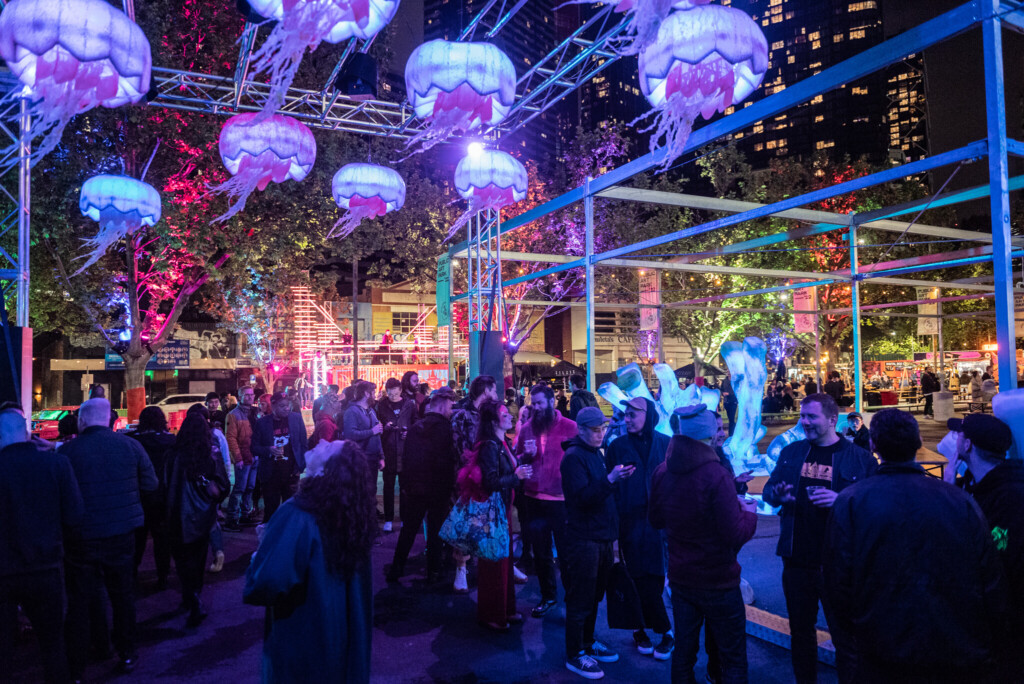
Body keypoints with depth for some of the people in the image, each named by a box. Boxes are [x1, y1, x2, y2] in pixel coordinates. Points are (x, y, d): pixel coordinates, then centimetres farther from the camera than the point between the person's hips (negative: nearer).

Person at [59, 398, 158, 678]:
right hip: (121, 534, 2)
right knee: (123, 595, 17)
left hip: (80, 537, -2)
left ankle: (75, 667, 17)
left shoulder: (67, 450, -11)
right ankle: (126, 654, 28)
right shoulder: (130, 445, -6)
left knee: (80, 602, 10)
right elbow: (151, 484, 0)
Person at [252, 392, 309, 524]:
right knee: (270, 509, 7)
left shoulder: (296, 418, 1)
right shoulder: (262, 423, -1)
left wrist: (301, 466, -3)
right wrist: (269, 450, -17)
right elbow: (254, 447, 2)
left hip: (291, 472, 1)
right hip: (271, 474, 0)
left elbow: (303, 444, 5)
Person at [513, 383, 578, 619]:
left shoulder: (569, 427, -7)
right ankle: (548, 596, 34)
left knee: (566, 550, 7)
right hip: (533, 500, 4)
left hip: (562, 500, -4)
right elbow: (516, 461, 13)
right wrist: (526, 455, -9)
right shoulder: (526, 428, 6)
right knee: (540, 552, 16)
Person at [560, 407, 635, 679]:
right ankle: (574, 655, 13)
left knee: (594, 595, 19)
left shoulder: (596, 453, 13)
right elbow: (583, 497, -26)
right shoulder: (574, 457, -15)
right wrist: (610, 479, -34)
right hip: (583, 539, -9)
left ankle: (587, 642, 34)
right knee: (580, 599, 1)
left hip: (601, 537, 9)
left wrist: (618, 478, 8)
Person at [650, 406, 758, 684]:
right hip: (718, 583, -5)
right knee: (733, 659, 12)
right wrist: (749, 512, -3)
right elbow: (736, 535, -21)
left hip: (680, 578, 5)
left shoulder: (661, 472, -6)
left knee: (683, 651, 18)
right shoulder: (717, 476, -23)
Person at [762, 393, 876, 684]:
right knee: (800, 629, 18)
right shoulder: (791, 452, 6)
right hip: (797, 560, 4)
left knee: (844, 633, 9)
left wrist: (842, 500, -25)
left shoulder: (858, 457, -5)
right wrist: (777, 494, -12)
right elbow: (768, 490, 11)